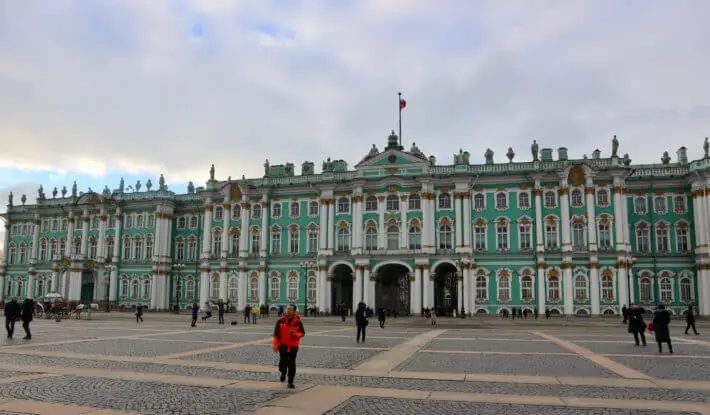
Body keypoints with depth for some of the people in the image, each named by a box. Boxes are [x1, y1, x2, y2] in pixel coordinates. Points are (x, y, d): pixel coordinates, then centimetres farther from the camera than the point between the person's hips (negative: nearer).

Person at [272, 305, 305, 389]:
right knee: (283, 362, -5)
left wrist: (295, 334, -19)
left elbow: (302, 333, 2)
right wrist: (275, 345, -1)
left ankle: (290, 382, 14)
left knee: (292, 365, 2)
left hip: (293, 346, 0)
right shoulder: (281, 321, -3)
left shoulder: (298, 322, -3)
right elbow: (276, 334, 2)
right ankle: (283, 373, 30)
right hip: (283, 345, 0)